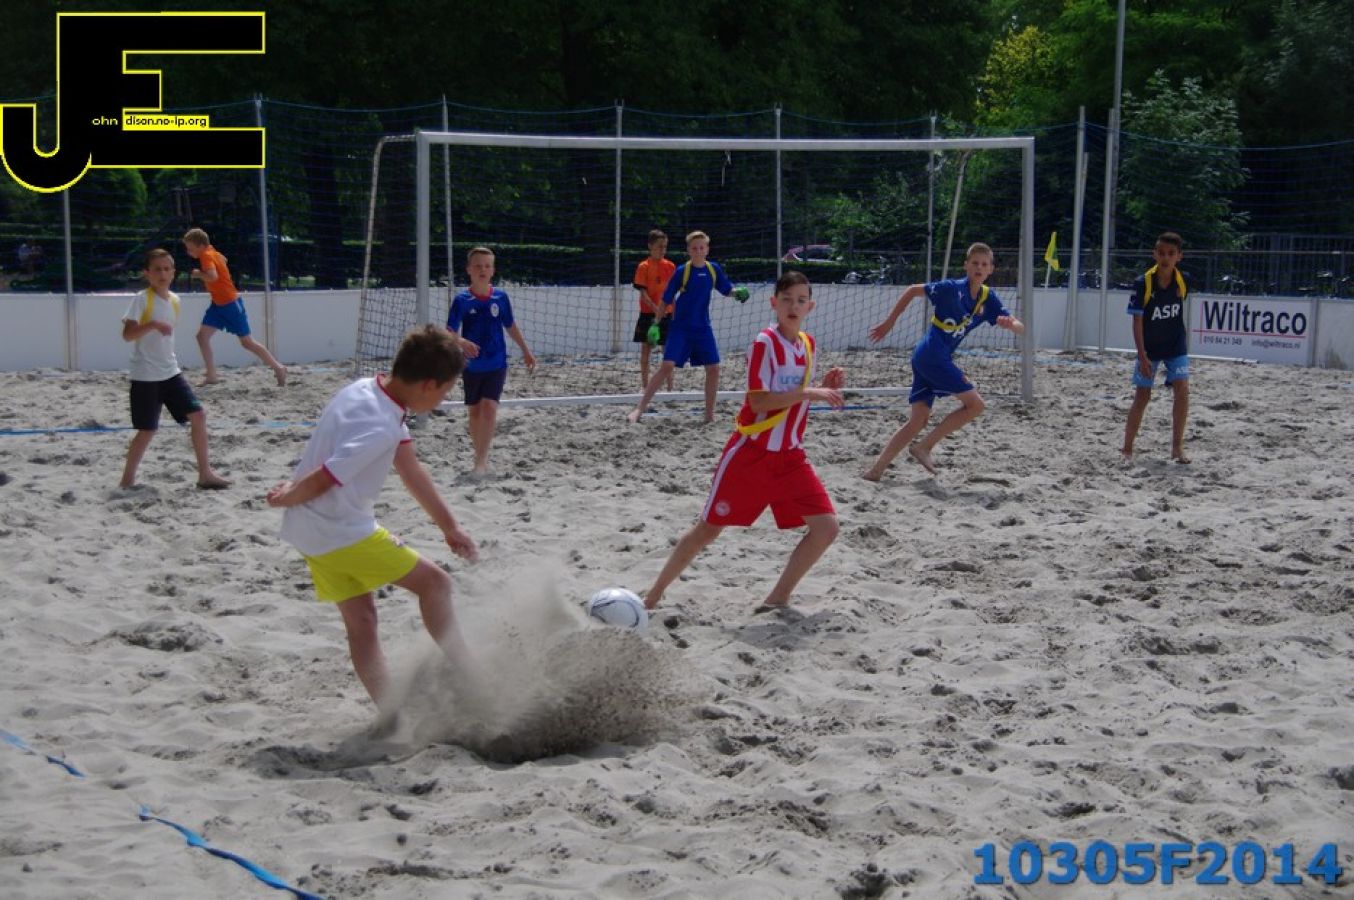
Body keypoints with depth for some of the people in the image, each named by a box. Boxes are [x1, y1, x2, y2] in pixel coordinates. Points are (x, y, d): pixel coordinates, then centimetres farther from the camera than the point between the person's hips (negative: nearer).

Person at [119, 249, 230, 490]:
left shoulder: (174, 300, 9)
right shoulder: (142, 300, -11)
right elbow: (127, 334, -20)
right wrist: (152, 325, -33)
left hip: (171, 372, 6)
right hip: (145, 376, -6)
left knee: (198, 415, -2)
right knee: (147, 430, -2)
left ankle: (205, 474, 4)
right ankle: (127, 479, 15)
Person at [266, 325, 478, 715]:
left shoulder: (369, 391, 4)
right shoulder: (380, 428, -28)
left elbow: (410, 470, 11)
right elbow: (322, 480, -25)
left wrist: (449, 526, 15)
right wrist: (286, 498, -3)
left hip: (310, 532, 9)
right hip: (342, 532, -9)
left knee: (360, 622, 11)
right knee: (433, 582, 3)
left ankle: (391, 714, 12)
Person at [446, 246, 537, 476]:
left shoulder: (500, 298, -2)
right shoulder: (461, 300, -7)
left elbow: (510, 326, 13)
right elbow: (450, 332, -13)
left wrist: (526, 351, 20)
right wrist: (463, 342, -34)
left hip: (496, 364, -1)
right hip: (472, 366, 1)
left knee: (489, 408, -15)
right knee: (474, 412, 10)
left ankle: (481, 462, -17)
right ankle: (481, 459, 25)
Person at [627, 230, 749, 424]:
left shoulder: (713, 269, 1)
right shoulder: (682, 271, -10)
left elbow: (727, 289, 13)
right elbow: (666, 299, -5)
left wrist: (738, 292, -9)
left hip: (703, 328, 4)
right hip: (680, 328, -4)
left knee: (713, 368, 0)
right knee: (667, 366, -15)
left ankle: (709, 414, 15)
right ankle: (639, 409, -11)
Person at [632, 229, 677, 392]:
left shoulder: (670, 266, 4)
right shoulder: (644, 267, -5)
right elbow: (643, 292, -10)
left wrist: (674, 314, 5)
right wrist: (656, 309, -22)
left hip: (667, 314, 2)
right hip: (648, 313, -2)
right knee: (645, 349, 4)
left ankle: (670, 386, 7)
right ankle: (644, 385, 13)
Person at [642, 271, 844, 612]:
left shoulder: (808, 345, 8)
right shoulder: (765, 342, -13)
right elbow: (759, 401, -21)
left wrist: (824, 388, 1)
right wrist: (808, 393, -24)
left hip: (790, 456, 6)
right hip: (751, 453, -6)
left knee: (826, 528, -7)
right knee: (709, 528, 2)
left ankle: (778, 598, 5)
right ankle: (654, 595, 17)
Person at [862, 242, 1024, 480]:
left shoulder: (988, 299, 8)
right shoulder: (952, 288, -9)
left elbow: (1020, 328, 4)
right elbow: (913, 290, 0)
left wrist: (1010, 324, -21)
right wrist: (889, 323, 1)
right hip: (932, 354, -7)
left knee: (917, 420, 4)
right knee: (975, 404, -9)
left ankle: (876, 470, 2)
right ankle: (924, 447, -4)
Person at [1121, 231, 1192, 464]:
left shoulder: (1183, 281, -10)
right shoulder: (1143, 283, -20)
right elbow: (1137, 321, -17)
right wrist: (1142, 356, -20)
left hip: (1176, 346, 2)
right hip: (1149, 348, -2)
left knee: (1182, 390, -12)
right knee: (1142, 396, 2)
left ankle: (1177, 446, -1)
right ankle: (1127, 449, 13)